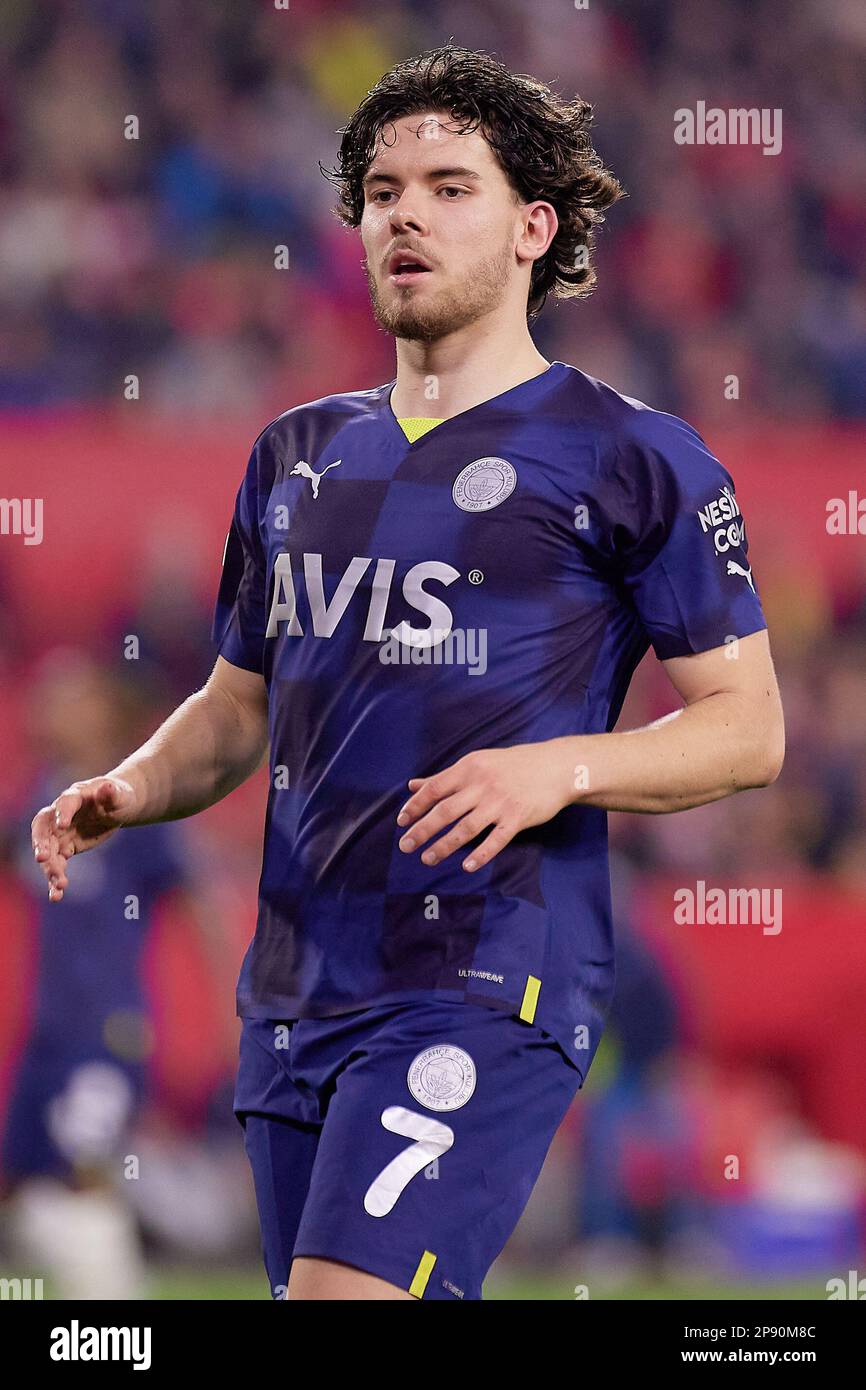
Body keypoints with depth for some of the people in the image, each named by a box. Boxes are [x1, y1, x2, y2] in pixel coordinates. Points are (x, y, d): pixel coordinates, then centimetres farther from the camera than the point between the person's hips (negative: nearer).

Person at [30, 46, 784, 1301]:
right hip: (294, 991, 7)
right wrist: (131, 792, 5)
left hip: (487, 985, -7)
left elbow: (749, 728, -1)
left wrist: (559, 767, -18)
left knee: (350, 1289, -21)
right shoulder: (299, 454, 18)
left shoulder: (629, 458, -1)